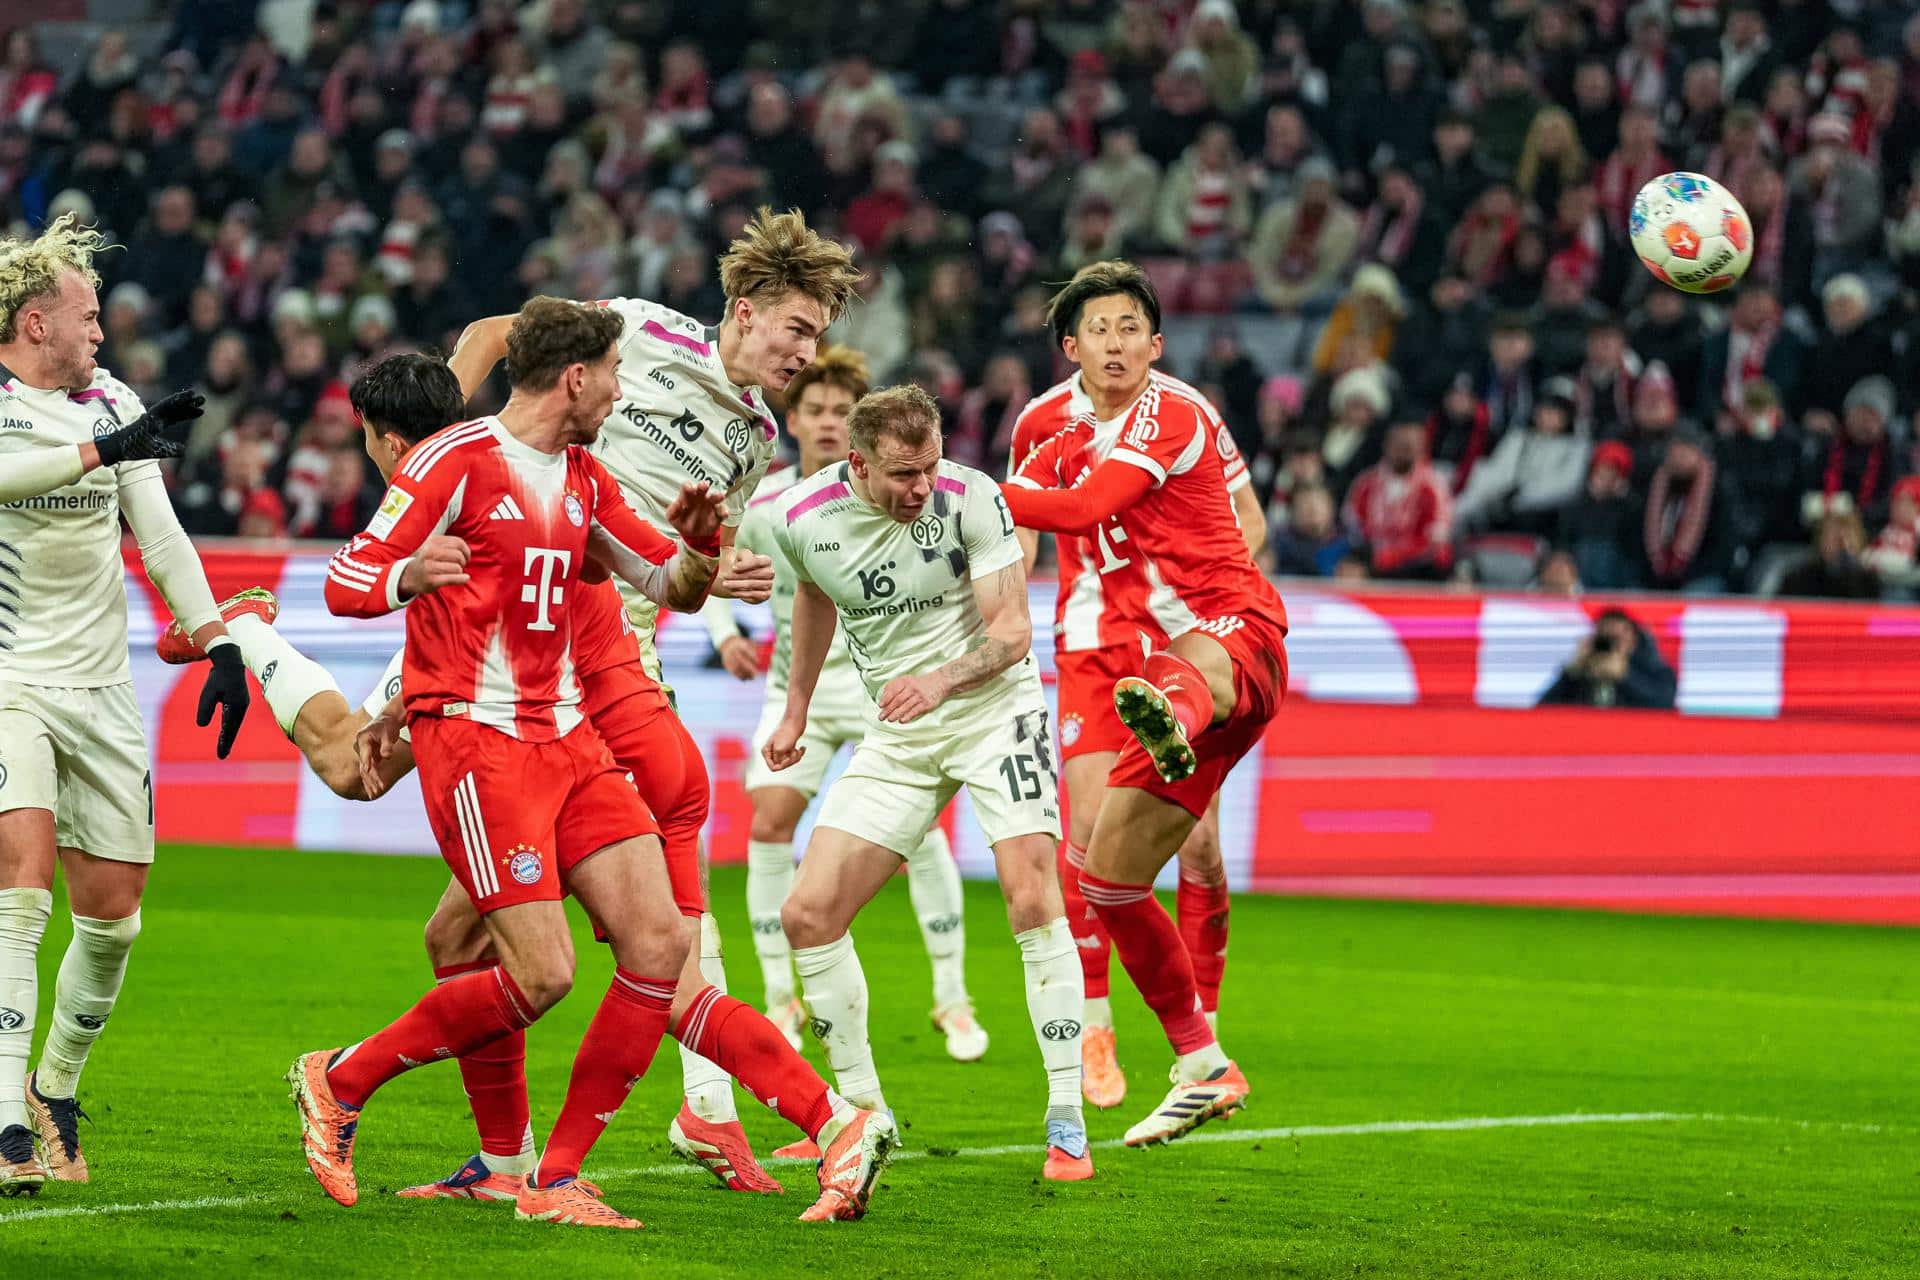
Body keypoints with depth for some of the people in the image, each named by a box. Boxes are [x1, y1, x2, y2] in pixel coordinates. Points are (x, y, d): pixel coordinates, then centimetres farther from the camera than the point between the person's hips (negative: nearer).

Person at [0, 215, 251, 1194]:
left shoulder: (112, 404, 9)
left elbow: (159, 534, 13)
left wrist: (220, 643, 5)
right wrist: (103, 449, -38)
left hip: (99, 689, 6)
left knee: (113, 910, 6)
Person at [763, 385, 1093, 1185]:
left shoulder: (970, 499, -18)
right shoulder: (804, 518, -9)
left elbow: (1012, 630, -18)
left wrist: (940, 680, -36)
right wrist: (797, 708, 24)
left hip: (994, 708, -4)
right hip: (896, 737, 4)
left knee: (1032, 899, -20)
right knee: (807, 914, -6)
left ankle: (1067, 1122, -12)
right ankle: (864, 1111, 9)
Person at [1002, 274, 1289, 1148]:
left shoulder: (1167, 416, -4)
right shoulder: (1070, 446, 21)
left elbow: (1084, 510, -18)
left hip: (1238, 630, -9)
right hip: (1181, 663, 9)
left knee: (1198, 666, -47)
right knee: (1109, 874, 7)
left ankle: (1170, 723, -88)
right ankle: (1203, 1071, 18)